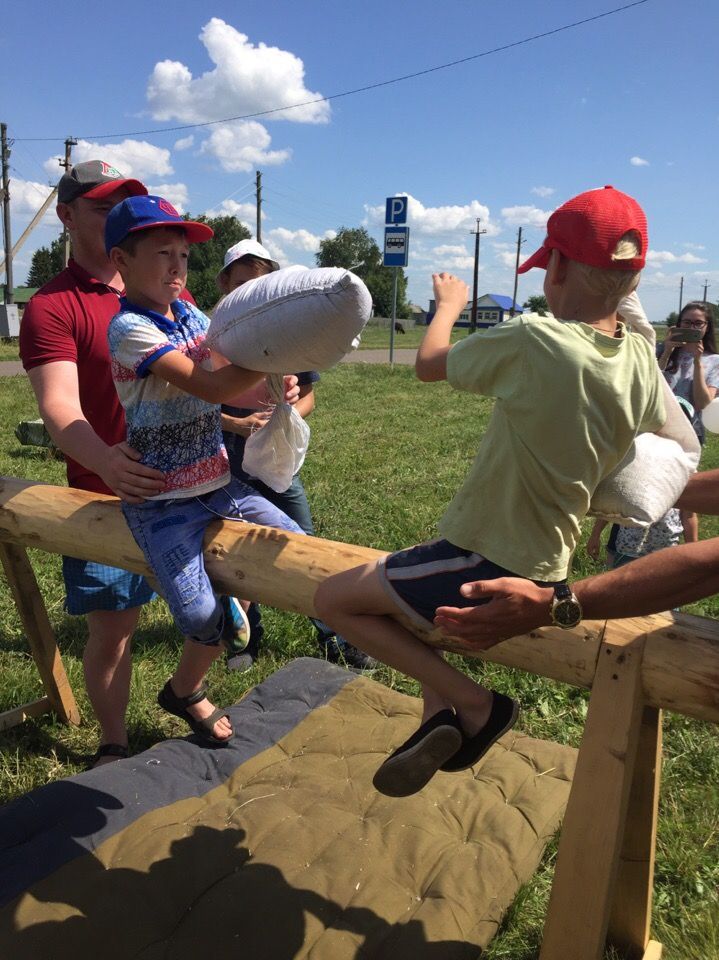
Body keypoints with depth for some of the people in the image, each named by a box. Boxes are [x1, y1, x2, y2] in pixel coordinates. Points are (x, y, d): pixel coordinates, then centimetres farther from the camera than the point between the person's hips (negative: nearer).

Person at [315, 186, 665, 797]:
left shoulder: (529, 341, -23)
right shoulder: (641, 359, -3)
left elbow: (430, 363, -5)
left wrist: (449, 304, 14)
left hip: (488, 566, -8)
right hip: (548, 568, 8)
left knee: (335, 598, 2)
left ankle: (475, 705, 4)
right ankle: (439, 718, 23)